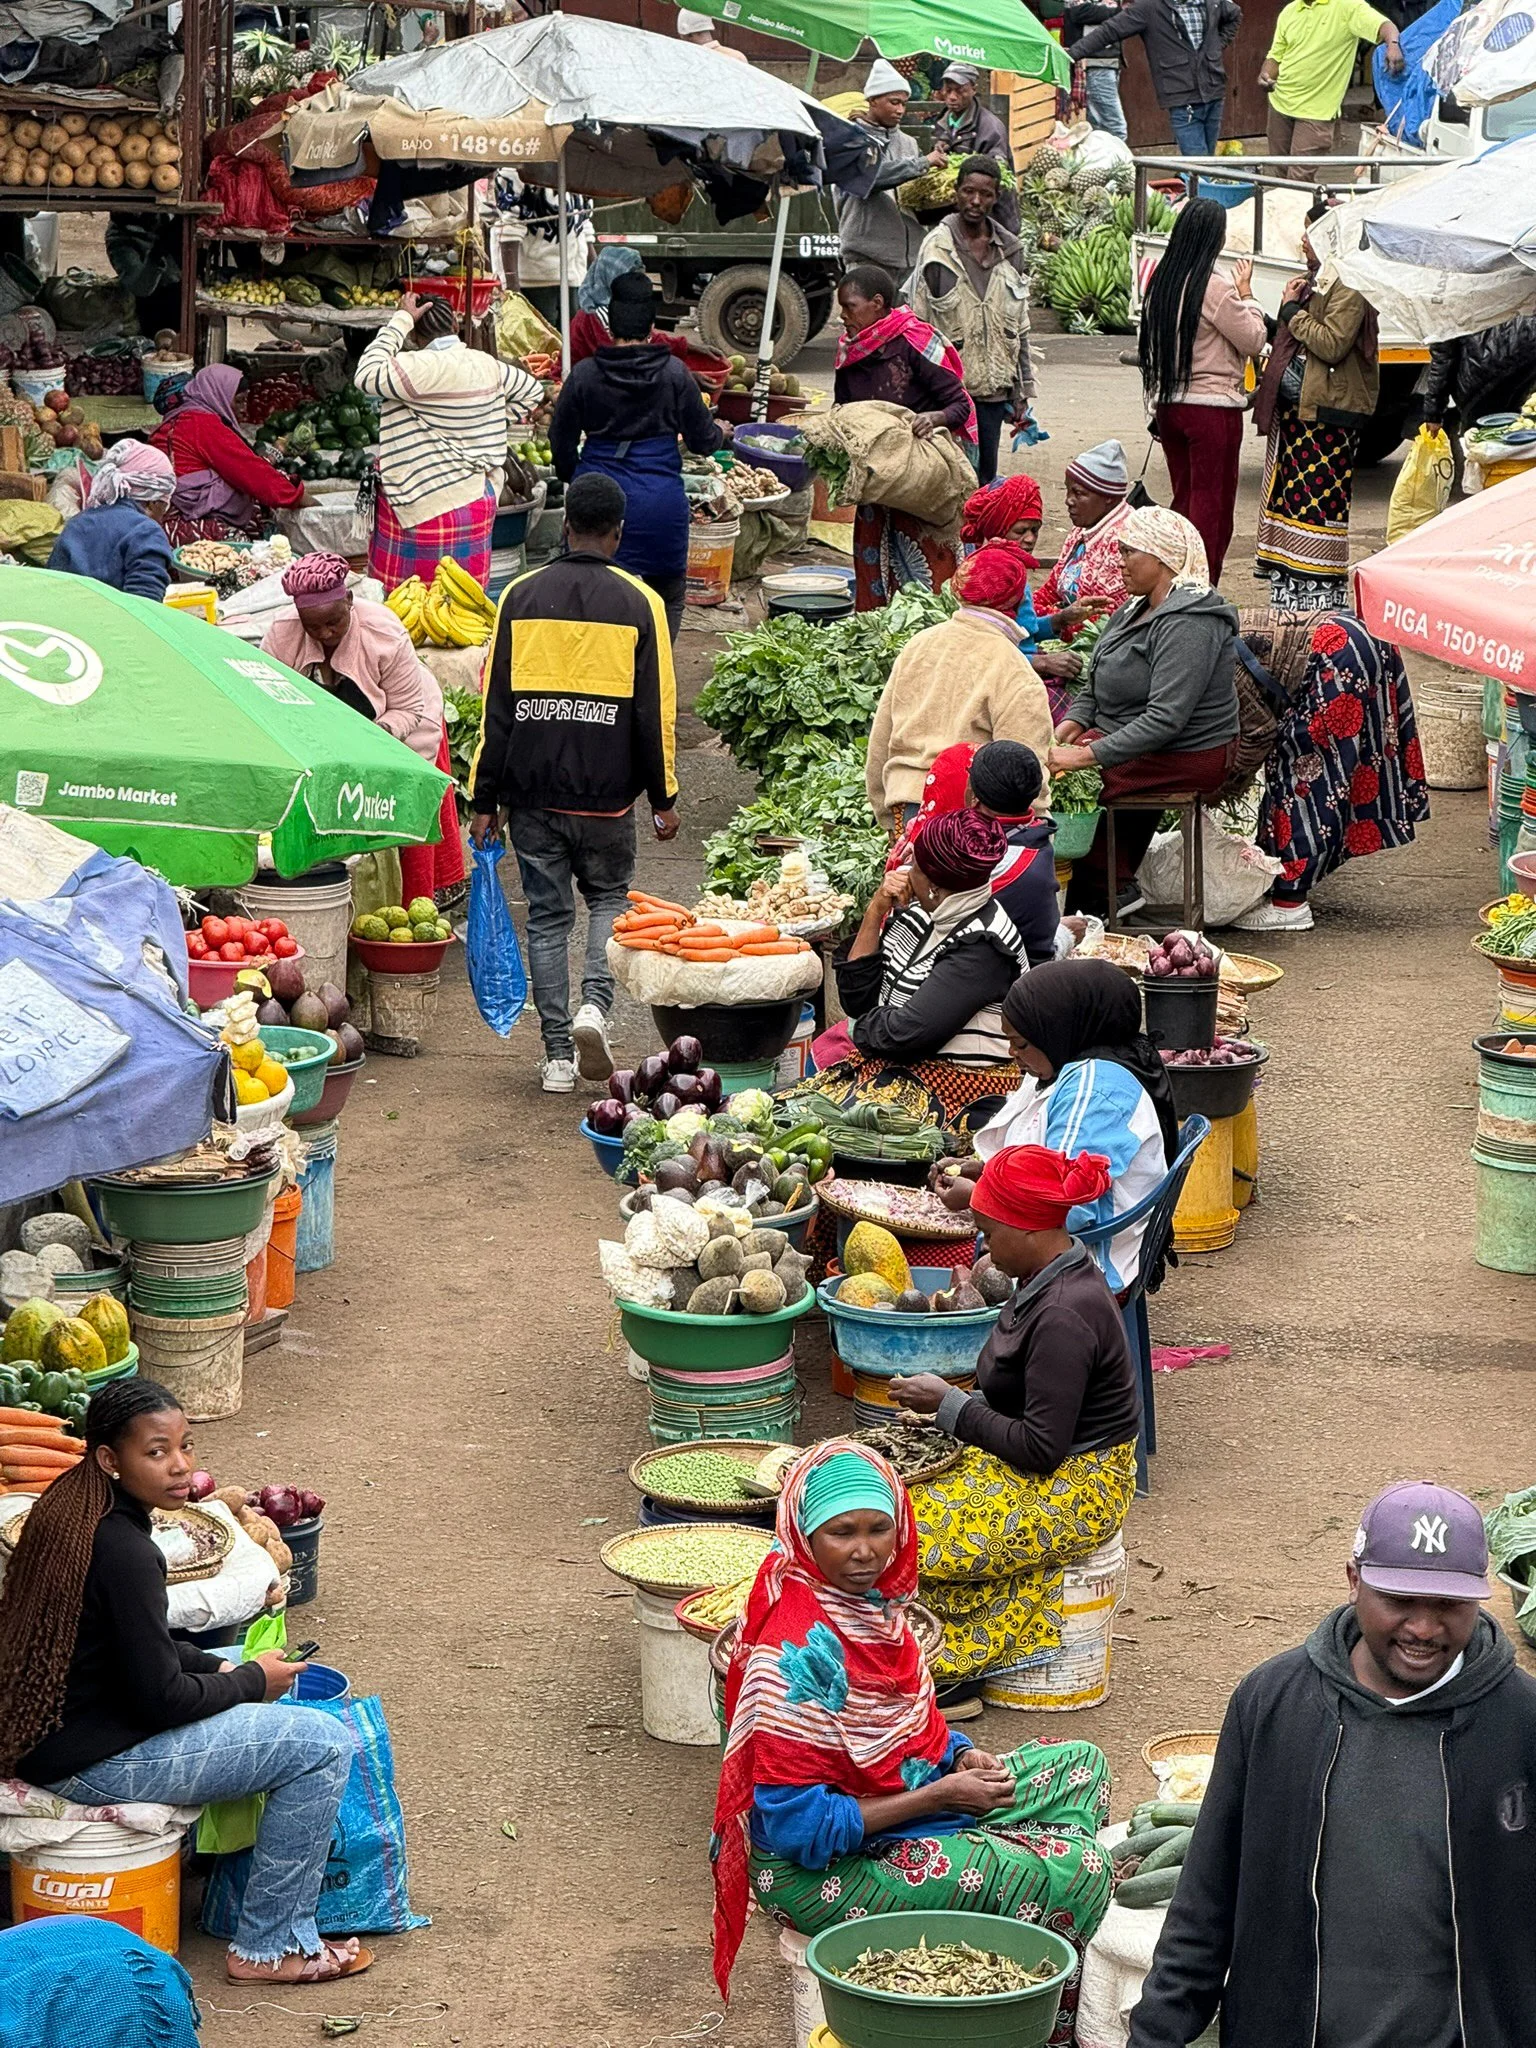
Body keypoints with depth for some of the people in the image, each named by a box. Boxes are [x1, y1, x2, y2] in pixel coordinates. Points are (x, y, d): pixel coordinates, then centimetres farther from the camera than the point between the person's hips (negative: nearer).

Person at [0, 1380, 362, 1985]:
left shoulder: (70, 1504, 3)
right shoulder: (122, 1550, -26)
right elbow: (161, 1698, -22)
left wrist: (220, 1668, 7)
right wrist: (251, 1680, -5)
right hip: (88, 1763, -10)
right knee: (323, 1744, -8)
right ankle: (269, 1947, 1)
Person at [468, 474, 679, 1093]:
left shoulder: (521, 596, 0)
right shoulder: (639, 603, -3)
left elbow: (496, 706, 1)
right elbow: (655, 712, -1)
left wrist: (484, 799, 6)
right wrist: (663, 798, 8)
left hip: (531, 792, 1)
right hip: (606, 794, -1)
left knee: (547, 916, 9)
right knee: (609, 898, 19)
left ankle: (558, 1055, 8)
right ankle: (595, 1005, -6)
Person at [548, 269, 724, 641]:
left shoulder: (584, 375, -3)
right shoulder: (674, 374, -6)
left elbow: (561, 440, 7)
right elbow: (702, 439, 3)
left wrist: (572, 477, 27)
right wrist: (719, 434, 27)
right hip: (659, 497, -1)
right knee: (668, 596, 11)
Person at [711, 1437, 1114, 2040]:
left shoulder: (871, 1603, 0)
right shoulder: (800, 1651, -26)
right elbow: (796, 1826, -27)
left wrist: (964, 1757, -4)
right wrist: (939, 1795, -20)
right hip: (819, 1870, -10)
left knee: (1079, 1765, 13)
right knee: (1074, 1874, -17)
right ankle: (1056, 2022, 11)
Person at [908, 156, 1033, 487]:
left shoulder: (1009, 251, 10)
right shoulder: (937, 248, -4)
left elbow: (1019, 327, 16)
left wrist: (1022, 391, 13)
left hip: (993, 389, 5)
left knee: (986, 477, 7)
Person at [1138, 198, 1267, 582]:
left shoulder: (1161, 281, 7)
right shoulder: (1214, 288, -16)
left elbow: (1146, 343, 13)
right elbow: (1255, 339, -10)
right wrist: (1246, 293, 0)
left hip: (1168, 404, 7)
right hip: (1212, 407, -7)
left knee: (1183, 499, 16)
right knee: (1212, 504, -1)